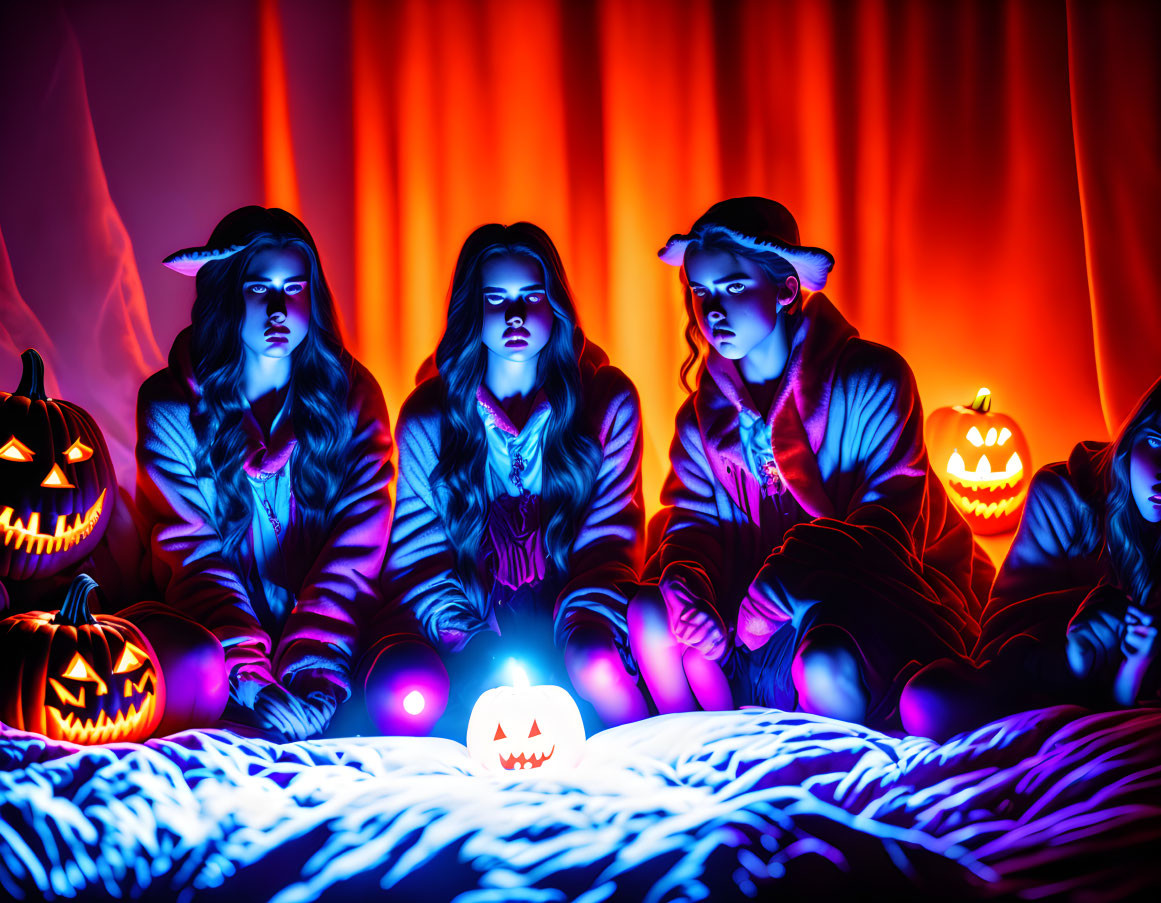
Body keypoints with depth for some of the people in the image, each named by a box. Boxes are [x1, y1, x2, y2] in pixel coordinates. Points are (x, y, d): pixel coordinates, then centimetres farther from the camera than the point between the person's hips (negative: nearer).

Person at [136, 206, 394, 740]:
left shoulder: (352, 395, 2)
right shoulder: (171, 405, -2)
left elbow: (357, 545, -9)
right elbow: (191, 552, -11)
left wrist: (312, 672, -23)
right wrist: (249, 676, -27)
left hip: (325, 627, 1)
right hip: (217, 631, -1)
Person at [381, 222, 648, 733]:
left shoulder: (608, 401, 3)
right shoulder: (427, 417, 3)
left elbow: (610, 538, -1)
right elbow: (420, 556, -1)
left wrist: (585, 627, -20)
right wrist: (475, 646, -18)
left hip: (569, 626, 0)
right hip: (479, 641, 1)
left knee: (596, 664, -35)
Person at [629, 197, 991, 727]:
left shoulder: (871, 379, -10)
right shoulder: (703, 417, 7)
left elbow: (886, 525, -18)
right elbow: (693, 517, 1)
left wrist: (783, 589, -33)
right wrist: (687, 591, -25)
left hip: (890, 588, -5)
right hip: (767, 596, 5)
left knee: (824, 665, -36)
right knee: (650, 615, -16)